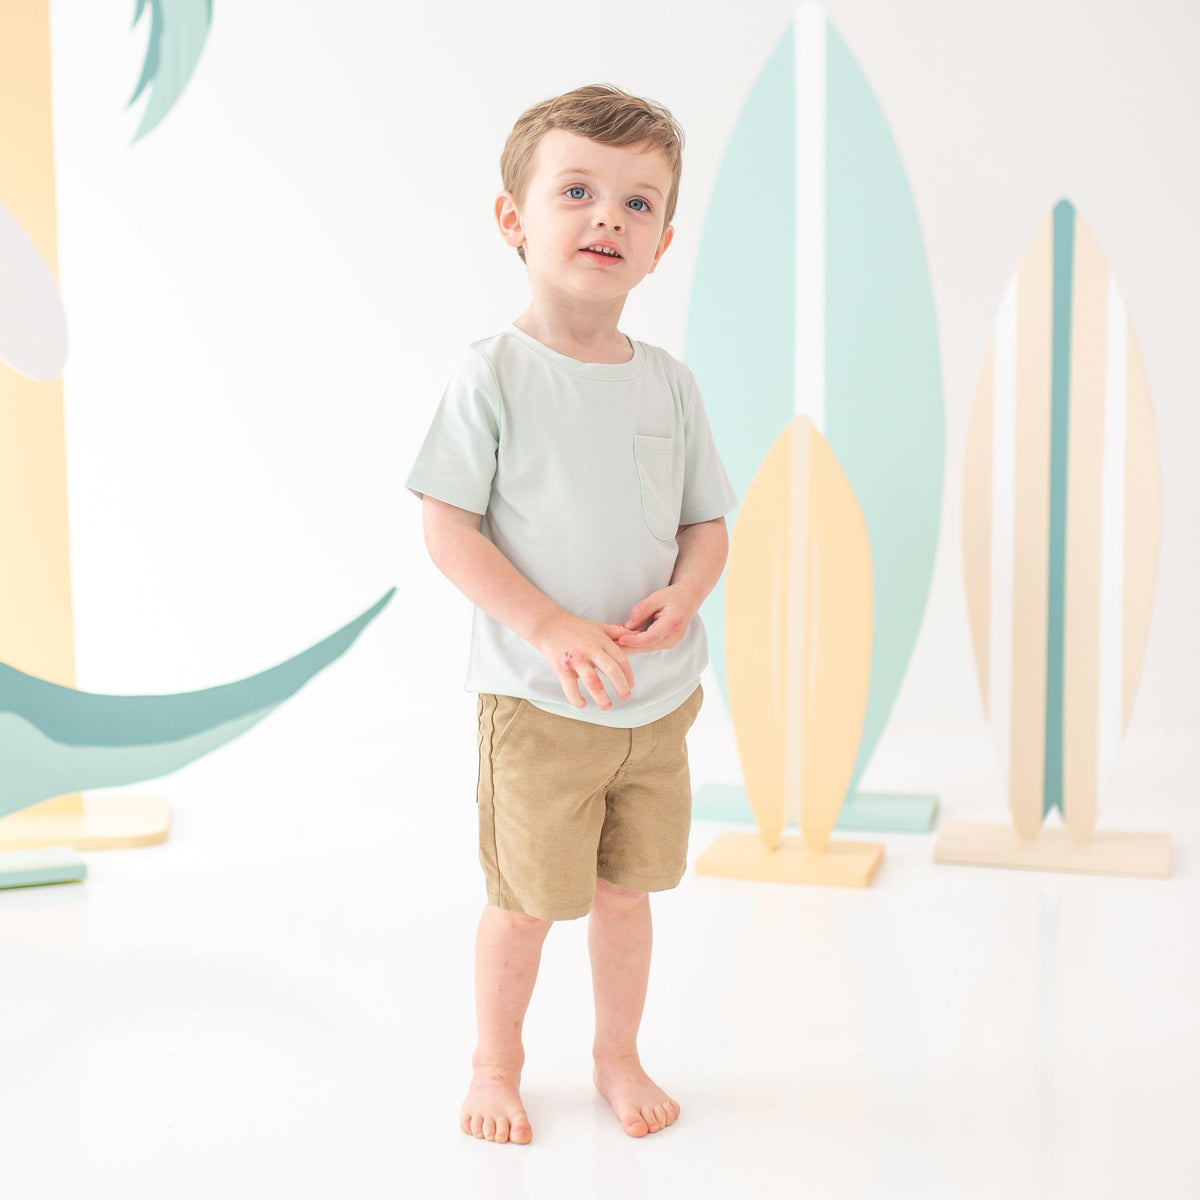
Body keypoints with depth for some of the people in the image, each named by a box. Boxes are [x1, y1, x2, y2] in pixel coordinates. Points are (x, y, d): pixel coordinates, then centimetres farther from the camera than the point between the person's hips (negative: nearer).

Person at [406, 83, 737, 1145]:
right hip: (536, 700, -4)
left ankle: (619, 1055, 37)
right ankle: (497, 1063, 33)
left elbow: (707, 525, 9)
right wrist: (552, 628, -22)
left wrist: (680, 597, -13)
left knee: (626, 893, 16)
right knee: (525, 900, 8)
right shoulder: (494, 374, -11)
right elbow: (447, 531, -12)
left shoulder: (669, 383, 3)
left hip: (657, 696, 4)